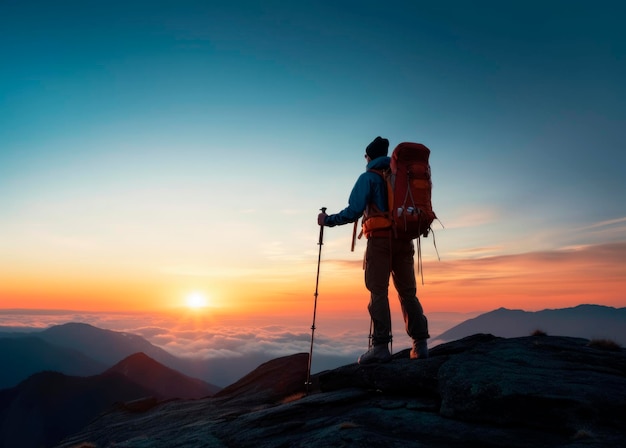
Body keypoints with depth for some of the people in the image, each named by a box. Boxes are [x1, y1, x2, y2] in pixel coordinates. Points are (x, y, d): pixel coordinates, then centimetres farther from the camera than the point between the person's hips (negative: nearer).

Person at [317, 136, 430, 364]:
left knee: (378, 292, -4)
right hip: (404, 240, 5)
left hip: (380, 240, -5)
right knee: (408, 292, 9)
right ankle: (420, 344, 7)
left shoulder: (368, 177, 3)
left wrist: (328, 220, 4)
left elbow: (354, 211, -8)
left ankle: (381, 346, -7)